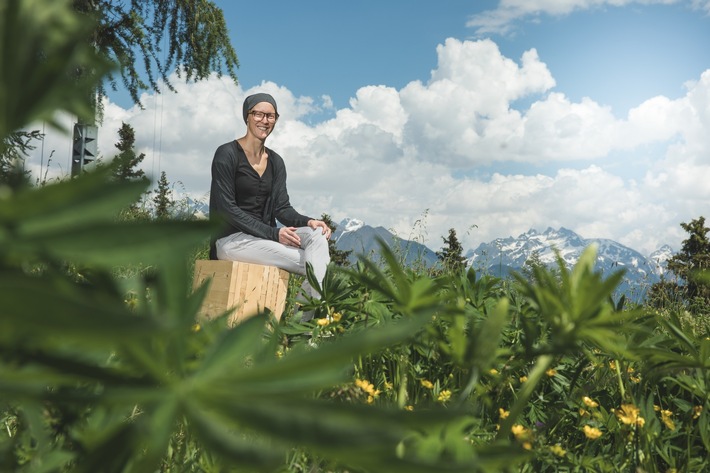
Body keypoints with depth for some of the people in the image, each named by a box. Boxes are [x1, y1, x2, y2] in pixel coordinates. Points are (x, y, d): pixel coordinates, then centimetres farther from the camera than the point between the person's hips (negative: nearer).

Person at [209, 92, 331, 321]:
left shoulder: (275, 162, 13)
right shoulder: (227, 154, -6)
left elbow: (282, 208, 7)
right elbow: (226, 208, -13)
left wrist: (308, 221, -16)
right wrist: (273, 233, -21)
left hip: (264, 238, 6)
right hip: (231, 239, -6)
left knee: (317, 234, -24)